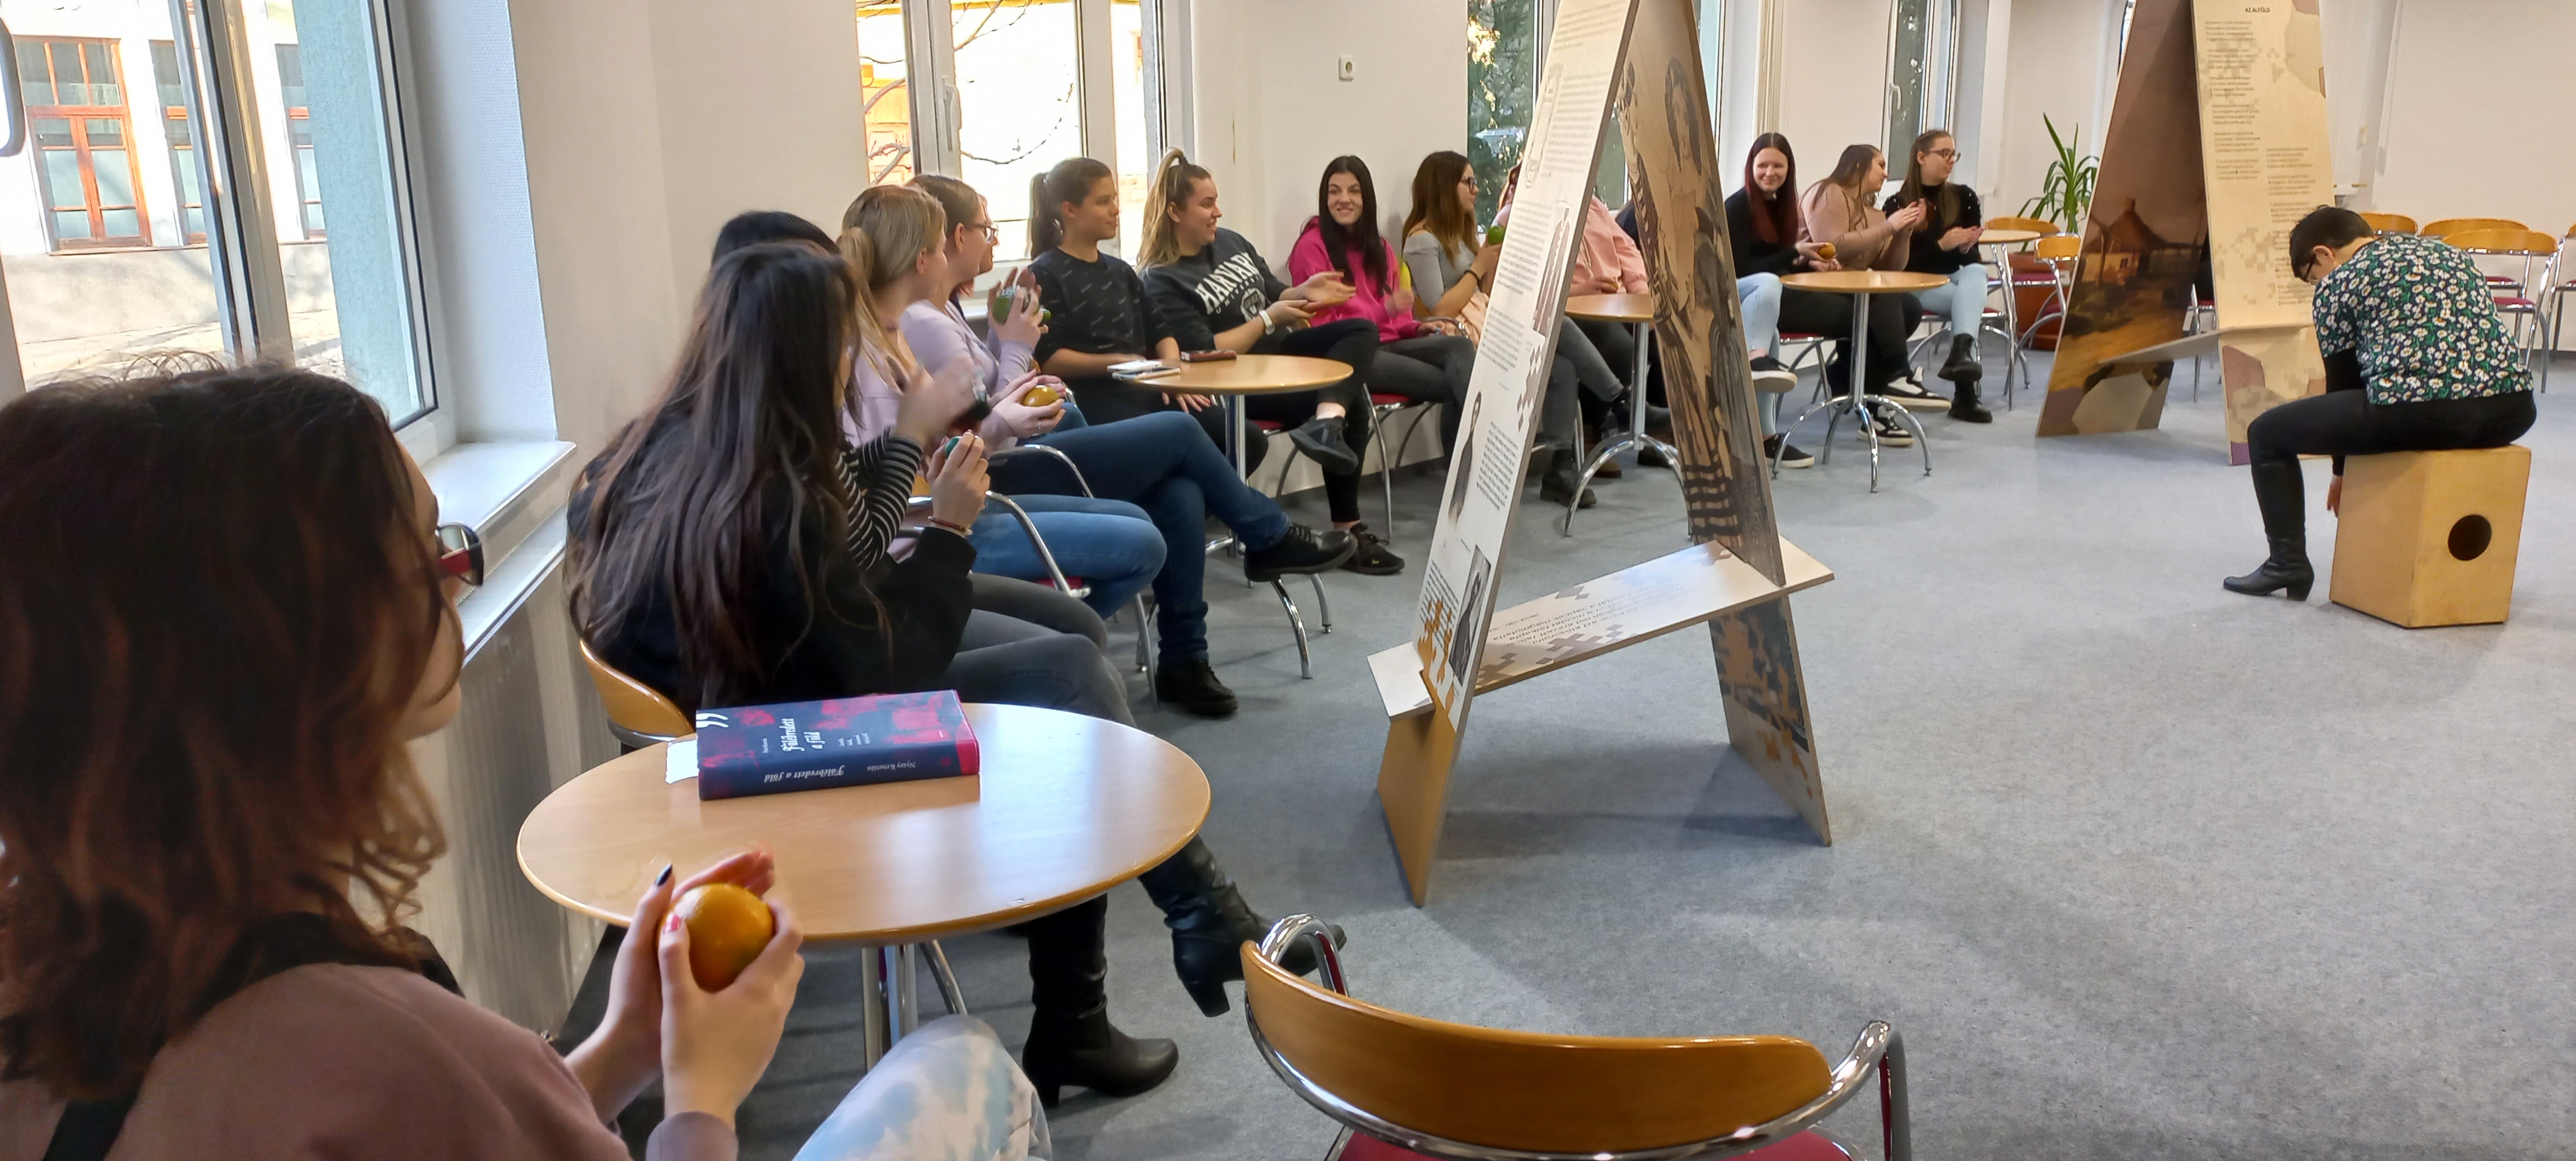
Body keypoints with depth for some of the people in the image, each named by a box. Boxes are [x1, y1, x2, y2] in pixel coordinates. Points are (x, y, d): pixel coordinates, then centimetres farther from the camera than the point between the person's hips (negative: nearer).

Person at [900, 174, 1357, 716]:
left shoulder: (941, 309, 11)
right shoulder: (924, 325, -20)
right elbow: (984, 437, -21)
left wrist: (1001, 335, 5)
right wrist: (1017, 349, -12)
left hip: (1013, 460, 10)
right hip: (1001, 479, -10)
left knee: (1179, 492, -6)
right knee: (1178, 432, -7)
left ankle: (1183, 661, -1)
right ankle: (1272, 538, 15)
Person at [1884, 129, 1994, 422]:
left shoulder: (1963, 197, 9)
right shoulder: (1897, 205, -1)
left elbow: (1970, 255, 8)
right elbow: (1899, 263, -7)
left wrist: (1966, 245, -17)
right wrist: (1941, 246, -19)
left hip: (1957, 277, 3)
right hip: (1917, 285, -3)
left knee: (1976, 271, -33)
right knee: (1968, 300, -31)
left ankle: (1960, 353, -54)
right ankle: (1964, 393, -40)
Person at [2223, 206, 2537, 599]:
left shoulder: (2339, 283, 7)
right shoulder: (2447, 252, 25)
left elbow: (2342, 378, 13)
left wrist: (2343, 471, 27)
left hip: (2420, 416, -7)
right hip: (2511, 411, 7)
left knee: (2267, 433, 10)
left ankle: (2288, 563, 9)